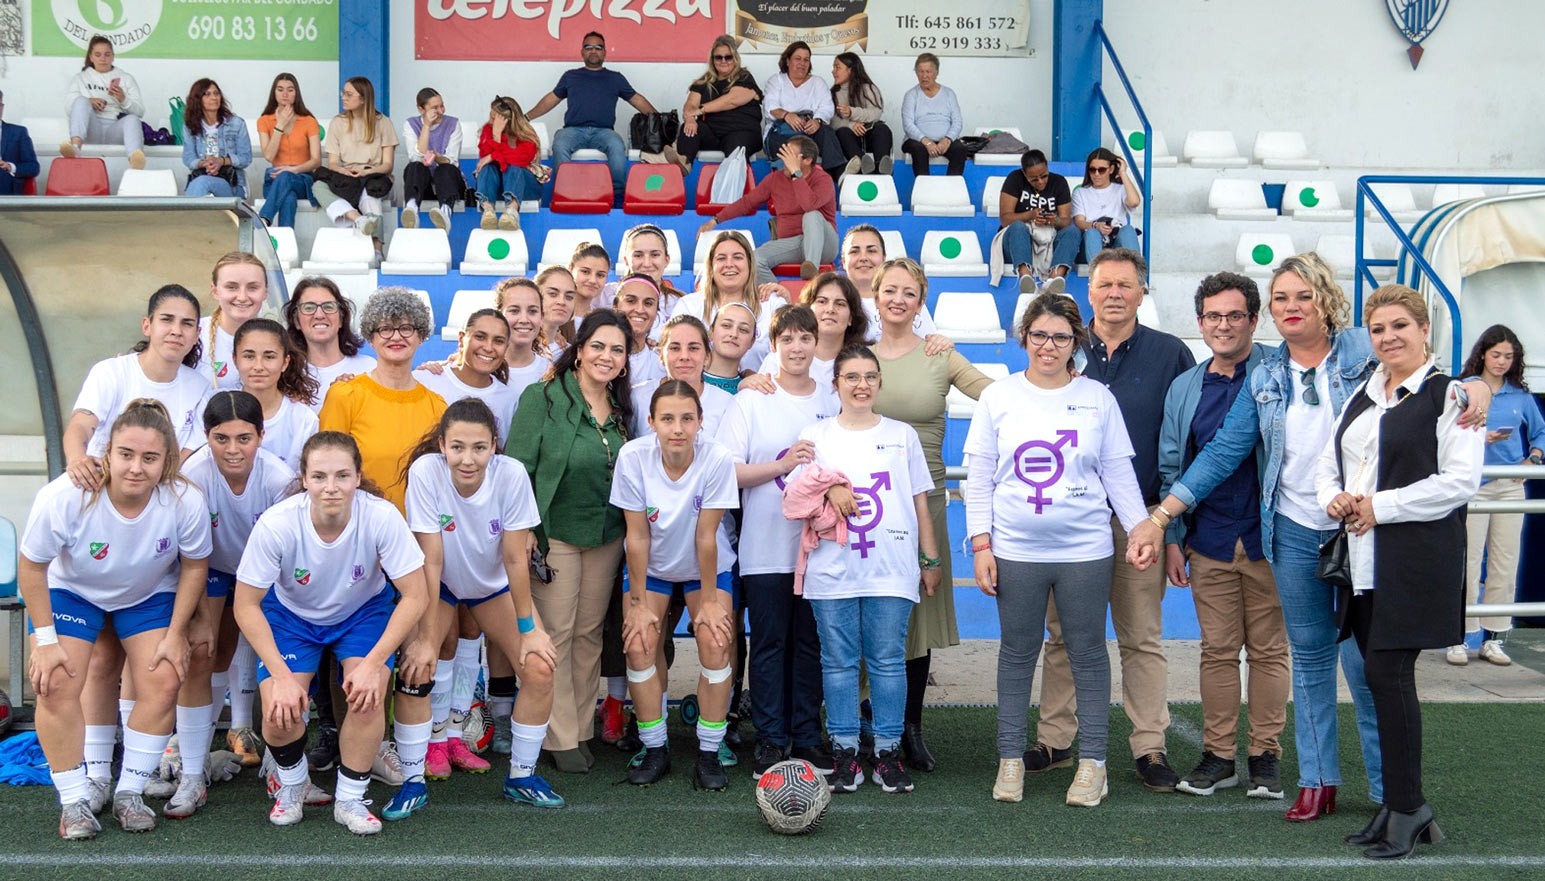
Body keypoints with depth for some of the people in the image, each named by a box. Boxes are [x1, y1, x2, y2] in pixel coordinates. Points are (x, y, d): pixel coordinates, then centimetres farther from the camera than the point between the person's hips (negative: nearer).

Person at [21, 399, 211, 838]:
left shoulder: (185, 502, -31)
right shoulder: (63, 498, -35)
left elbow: (195, 566, -11)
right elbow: (31, 567, -18)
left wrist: (176, 633, -9)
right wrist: (46, 639, -16)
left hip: (151, 596, 1)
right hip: (70, 591, -1)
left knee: (162, 682, -13)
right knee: (56, 684, -16)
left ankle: (130, 793, 6)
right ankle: (76, 800, 0)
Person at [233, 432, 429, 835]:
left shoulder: (382, 517, -32)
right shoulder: (276, 524, -32)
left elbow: (415, 597, -23)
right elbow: (246, 606, -19)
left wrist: (373, 663, -29)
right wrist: (282, 676, -25)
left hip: (364, 611, 0)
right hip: (291, 612, 0)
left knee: (368, 695, -25)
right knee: (280, 712, -18)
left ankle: (350, 799, 0)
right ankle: (292, 782, 18)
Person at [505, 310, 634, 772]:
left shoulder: (622, 409, 8)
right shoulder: (542, 398, -9)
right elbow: (517, 467, -11)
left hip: (607, 537, 5)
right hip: (554, 532, -5)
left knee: (590, 633, 11)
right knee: (556, 634, 0)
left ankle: (583, 729, 21)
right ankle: (561, 738, 8)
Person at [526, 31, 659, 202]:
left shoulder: (615, 78, 23)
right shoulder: (570, 76, 25)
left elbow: (637, 100, 24)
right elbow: (551, 99, 28)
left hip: (603, 131, 0)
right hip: (574, 130, 1)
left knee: (617, 147, -36)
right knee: (559, 145, -36)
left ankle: (618, 197, -34)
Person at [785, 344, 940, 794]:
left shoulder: (902, 435, 12)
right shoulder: (815, 434, 10)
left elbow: (919, 502, 13)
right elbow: (794, 494, 6)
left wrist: (930, 560, 10)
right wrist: (829, 488, -13)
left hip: (891, 568, 0)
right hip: (832, 568, 0)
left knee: (888, 661, 0)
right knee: (838, 661, 3)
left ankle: (888, 752, 8)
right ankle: (844, 752, 10)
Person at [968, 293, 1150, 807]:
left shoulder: (1098, 399, 5)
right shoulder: (998, 397, 4)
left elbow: (1119, 474, 7)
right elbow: (980, 478, 4)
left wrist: (1141, 528, -3)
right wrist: (981, 544, -2)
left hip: (1085, 551, 0)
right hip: (1015, 551, 0)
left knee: (1087, 654, 5)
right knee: (1017, 654, 8)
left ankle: (1092, 762, 14)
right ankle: (1010, 759, 17)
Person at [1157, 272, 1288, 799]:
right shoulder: (1184, 389, 10)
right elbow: (1171, 469, 13)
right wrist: (1172, 538, 8)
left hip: (1268, 539, -3)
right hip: (1209, 543, 3)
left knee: (1269, 651, 6)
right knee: (1217, 651, 7)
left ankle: (1265, 755, 16)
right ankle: (1218, 755, 16)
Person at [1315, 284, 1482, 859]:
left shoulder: (1448, 395, -5)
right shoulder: (1362, 396, 17)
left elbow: (1460, 481, -14)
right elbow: (1327, 460, 21)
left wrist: (1379, 506, -14)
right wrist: (1332, 497, -1)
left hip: (1415, 561, -7)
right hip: (1362, 559, 7)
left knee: (1387, 674, -9)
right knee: (1383, 677, 9)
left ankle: (1406, 806, 3)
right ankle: (1402, 806, 19)